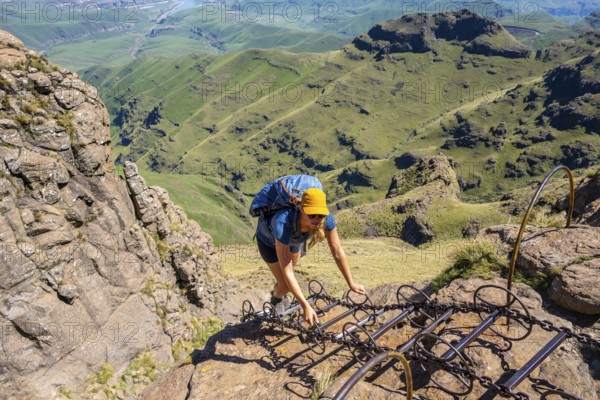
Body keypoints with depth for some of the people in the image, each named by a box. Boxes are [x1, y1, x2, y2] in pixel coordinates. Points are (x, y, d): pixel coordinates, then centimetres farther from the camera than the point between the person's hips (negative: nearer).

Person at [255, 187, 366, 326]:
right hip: (269, 239, -4)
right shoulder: (284, 223, -47)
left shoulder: (327, 218, -36)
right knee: (285, 285, -4)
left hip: (294, 238, 4)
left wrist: (351, 284, -19)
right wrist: (305, 306, -45)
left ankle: (277, 293, 55)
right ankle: (275, 302, 33)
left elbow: (338, 253, -23)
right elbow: (287, 272, -43)